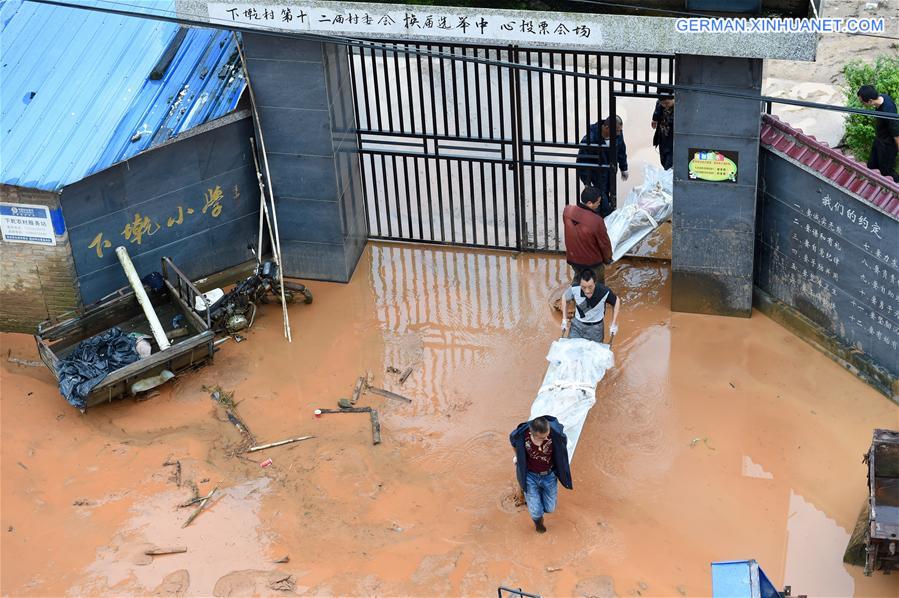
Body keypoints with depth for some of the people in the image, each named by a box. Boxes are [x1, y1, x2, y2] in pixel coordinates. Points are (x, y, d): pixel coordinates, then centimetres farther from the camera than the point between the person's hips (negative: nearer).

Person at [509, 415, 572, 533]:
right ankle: (538, 521, 39)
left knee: (549, 508, 13)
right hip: (530, 476, -1)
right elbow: (513, 440, -3)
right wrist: (517, 456, 14)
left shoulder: (555, 433, -31)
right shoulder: (522, 435, -30)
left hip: (549, 476, 1)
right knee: (536, 512, 0)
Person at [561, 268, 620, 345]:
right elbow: (565, 298, 1)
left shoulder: (604, 292, -26)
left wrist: (614, 324, -3)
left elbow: (616, 301, -5)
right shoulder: (574, 288, -22)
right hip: (577, 325, 1)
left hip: (596, 328, -1)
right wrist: (564, 319, 2)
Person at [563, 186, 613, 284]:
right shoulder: (596, 221, -34)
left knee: (577, 278, 32)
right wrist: (608, 259, 3)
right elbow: (604, 244, -18)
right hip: (592, 261, -5)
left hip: (572, 257, 5)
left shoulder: (567, 211, -18)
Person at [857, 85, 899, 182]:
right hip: (879, 139, 8)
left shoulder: (888, 111, -41)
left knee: (887, 173, 12)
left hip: (888, 145, -8)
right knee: (872, 166, 25)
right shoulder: (882, 97, -14)